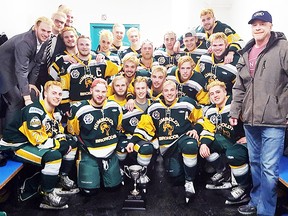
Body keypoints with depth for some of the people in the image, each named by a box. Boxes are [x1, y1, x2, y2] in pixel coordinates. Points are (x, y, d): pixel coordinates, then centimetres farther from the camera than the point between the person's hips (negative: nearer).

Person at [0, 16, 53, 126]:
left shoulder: (44, 41, -8)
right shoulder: (24, 42, -32)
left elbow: (37, 63, 2)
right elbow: (21, 70, -38)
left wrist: (32, 83, -5)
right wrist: (27, 98, -42)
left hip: (17, 72, 8)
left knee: (33, 95, 0)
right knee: (17, 102, -13)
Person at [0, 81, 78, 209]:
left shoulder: (55, 112, 5)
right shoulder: (34, 111, -24)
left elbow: (59, 133, 13)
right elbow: (37, 140, -28)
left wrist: (65, 140, -9)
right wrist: (60, 144, -19)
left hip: (38, 143, 9)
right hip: (16, 146, -9)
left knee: (72, 143, 5)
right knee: (53, 155, -33)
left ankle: (63, 178, 15)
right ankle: (47, 196, -16)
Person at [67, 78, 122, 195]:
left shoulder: (115, 107, -2)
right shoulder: (79, 109, -13)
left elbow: (119, 128, 14)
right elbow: (72, 133, -1)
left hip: (110, 152, 4)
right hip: (89, 153, -3)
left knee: (114, 184, 3)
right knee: (90, 189, -10)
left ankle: (102, 172, 32)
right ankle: (81, 167, 20)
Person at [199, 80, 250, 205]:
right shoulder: (210, 111, 4)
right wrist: (203, 144, -14)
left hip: (246, 140, -8)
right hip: (228, 141, 8)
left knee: (233, 153, -35)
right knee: (206, 143, -6)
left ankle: (245, 187, -10)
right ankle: (223, 172, 11)